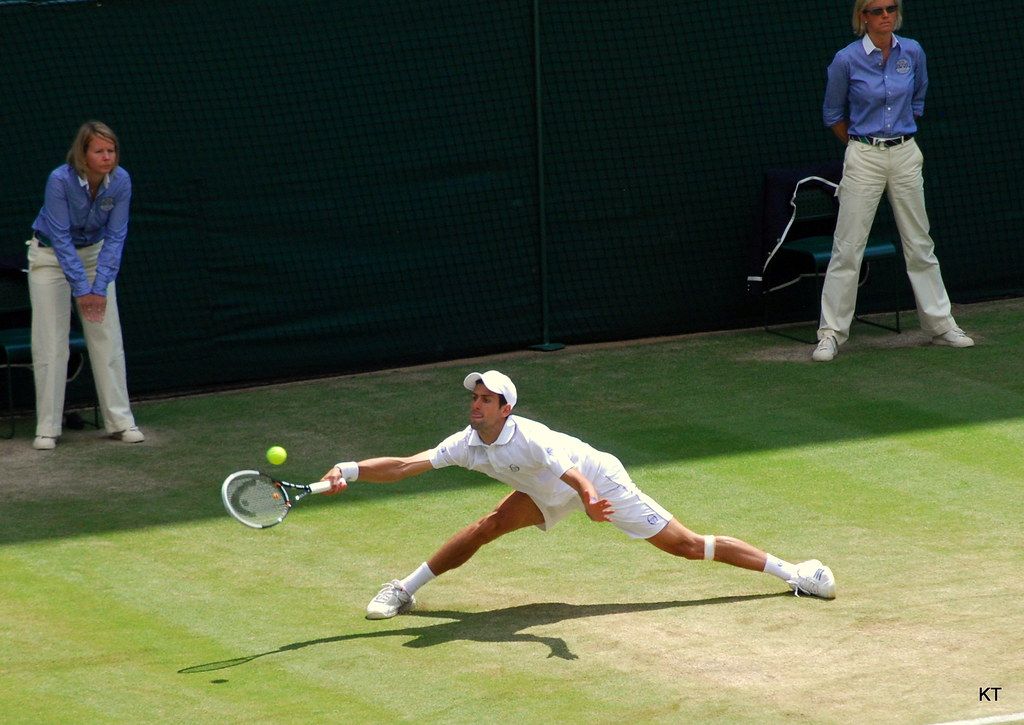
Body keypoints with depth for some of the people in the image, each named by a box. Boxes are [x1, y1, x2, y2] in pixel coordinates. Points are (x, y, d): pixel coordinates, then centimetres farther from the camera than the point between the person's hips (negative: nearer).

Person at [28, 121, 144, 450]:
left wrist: (100, 287, -19)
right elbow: (61, 238, -25)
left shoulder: (121, 181, -18)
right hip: (50, 254, -3)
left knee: (108, 339, -2)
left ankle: (120, 421, 3)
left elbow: (115, 236, -13)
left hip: (94, 253, 3)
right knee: (50, 343, -6)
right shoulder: (60, 180, -29)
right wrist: (81, 289, -26)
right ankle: (47, 428, 0)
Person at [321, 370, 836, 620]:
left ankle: (792, 572, -4)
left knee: (685, 544, -9)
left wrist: (589, 499, -66)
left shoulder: (527, 438, -34)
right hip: (553, 496, 6)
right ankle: (404, 591, 2)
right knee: (486, 528, -11)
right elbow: (402, 467, -18)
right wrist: (352, 470, -30)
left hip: (597, 481, -6)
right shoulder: (465, 444, -15)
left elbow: (571, 473, -47)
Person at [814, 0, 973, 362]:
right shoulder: (847, 60, -10)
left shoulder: (912, 53, 0)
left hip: (905, 155, 3)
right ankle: (831, 333, 1)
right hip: (864, 159, -3)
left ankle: (940, 323, 20)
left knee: (920, 244, 11)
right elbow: (833, 114, 5)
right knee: (848, 248, -4)